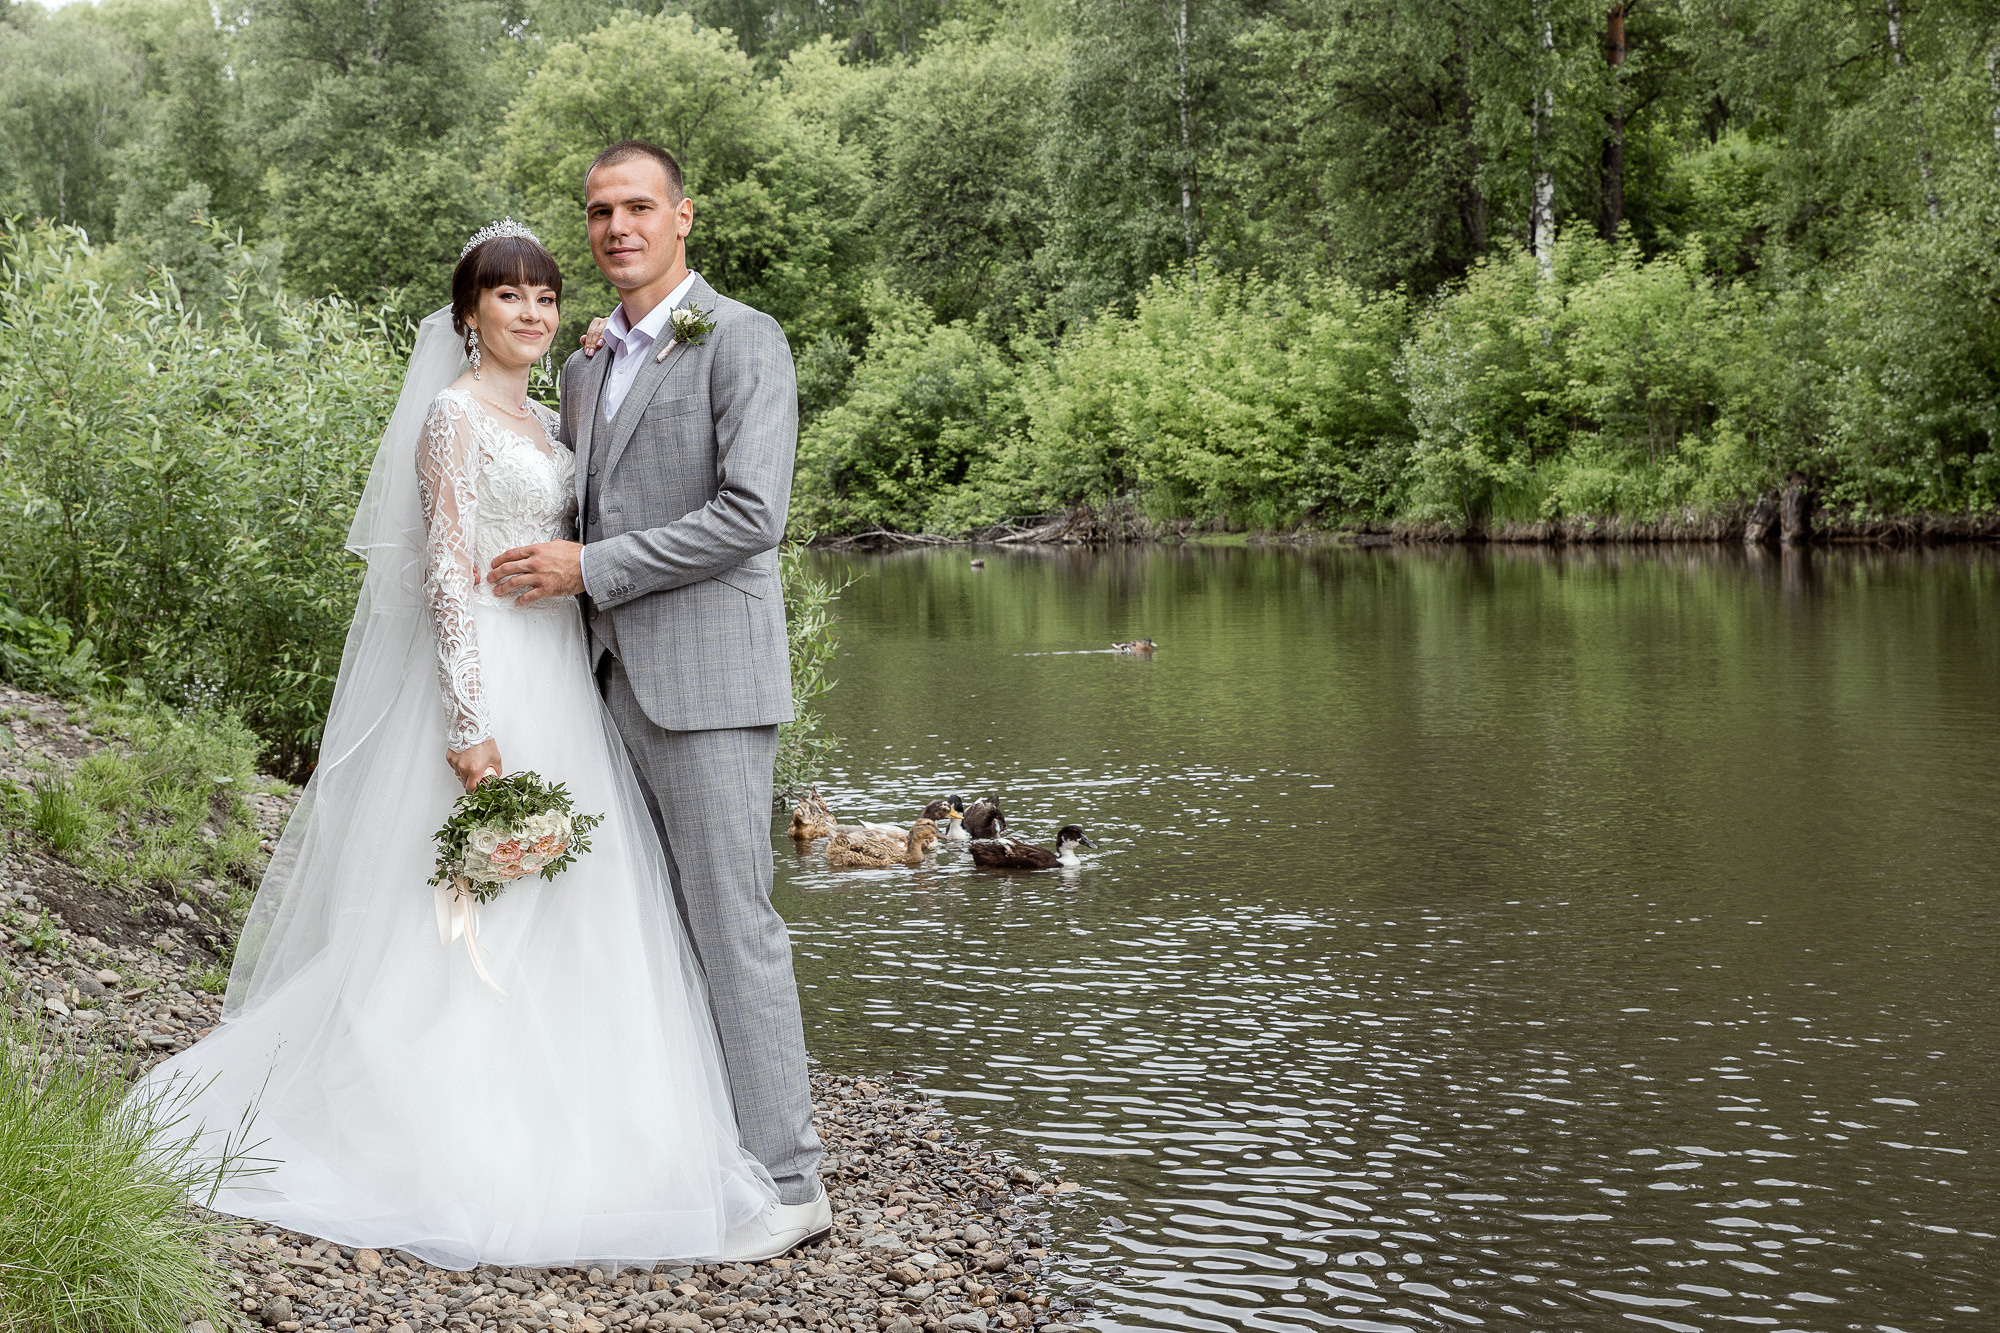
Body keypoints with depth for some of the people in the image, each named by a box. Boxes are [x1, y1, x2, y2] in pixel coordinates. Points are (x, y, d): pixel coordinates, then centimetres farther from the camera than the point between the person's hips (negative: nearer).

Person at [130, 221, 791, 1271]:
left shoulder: (545, 423, 17)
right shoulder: (455, 412, -8)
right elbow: (447, 573, -15)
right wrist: (471, 726, -22)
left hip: (560, 686, 9)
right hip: (491, 683, -9)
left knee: (552, 926, 10)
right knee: (481, 926, -5)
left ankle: (538, 1149, 17)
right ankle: (470, 1163, 3)